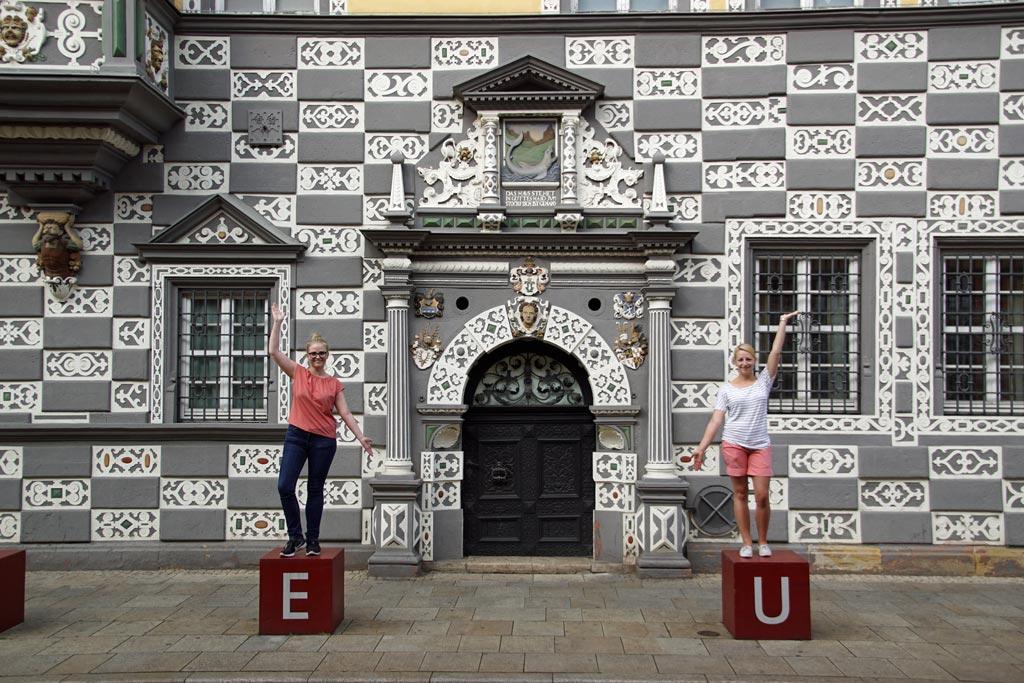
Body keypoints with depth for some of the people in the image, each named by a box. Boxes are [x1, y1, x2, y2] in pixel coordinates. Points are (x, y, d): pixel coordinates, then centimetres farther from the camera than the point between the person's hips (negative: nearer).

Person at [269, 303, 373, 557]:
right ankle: (295, 536, 9)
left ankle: (313, 540, 17)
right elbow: (274, 350, -2)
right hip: (296, 436, 1)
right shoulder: (298, 373, 3)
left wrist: (361, 437, -6)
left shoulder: (334, 384, 2)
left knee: (315, 489, 8)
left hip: (324, 440, 0)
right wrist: (278, 322, -4)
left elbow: (345, 414, 2)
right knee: (284, 486, -7)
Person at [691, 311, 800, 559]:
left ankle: (763, 542, 13)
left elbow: (776, 352, 0)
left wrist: (783, 322, 2)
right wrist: (701, 447, -8)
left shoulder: (763, 381, 7)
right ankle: (746, 543, 13)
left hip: (760, 446, 0)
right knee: (740, 494, 4)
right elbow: (716, 420, 0)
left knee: (762, 496, -5)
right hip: (734, 444, 0)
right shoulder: (727, 389, 5)